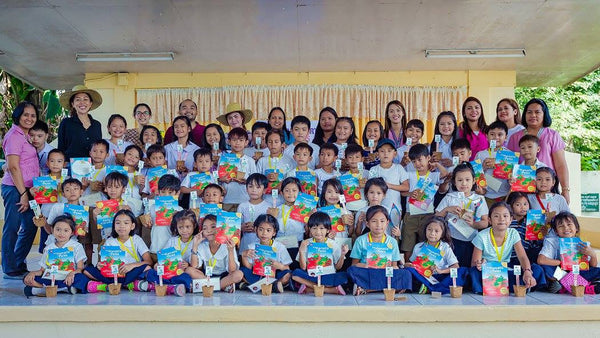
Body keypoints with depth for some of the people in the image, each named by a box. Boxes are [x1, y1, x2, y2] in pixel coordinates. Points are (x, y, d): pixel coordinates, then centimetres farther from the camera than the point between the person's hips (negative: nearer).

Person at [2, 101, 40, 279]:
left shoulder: (26, 136, 17)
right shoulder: (14, 136, -10)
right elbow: (13, 167, -16)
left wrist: (29, 192, 15)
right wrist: (23, 194, -16)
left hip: (27, 188, 9)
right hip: (15, 189, -9)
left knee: (30, 226, 14)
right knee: (12, 228, -1)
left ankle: (18, 265, 27)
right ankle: (10, 270, 9)